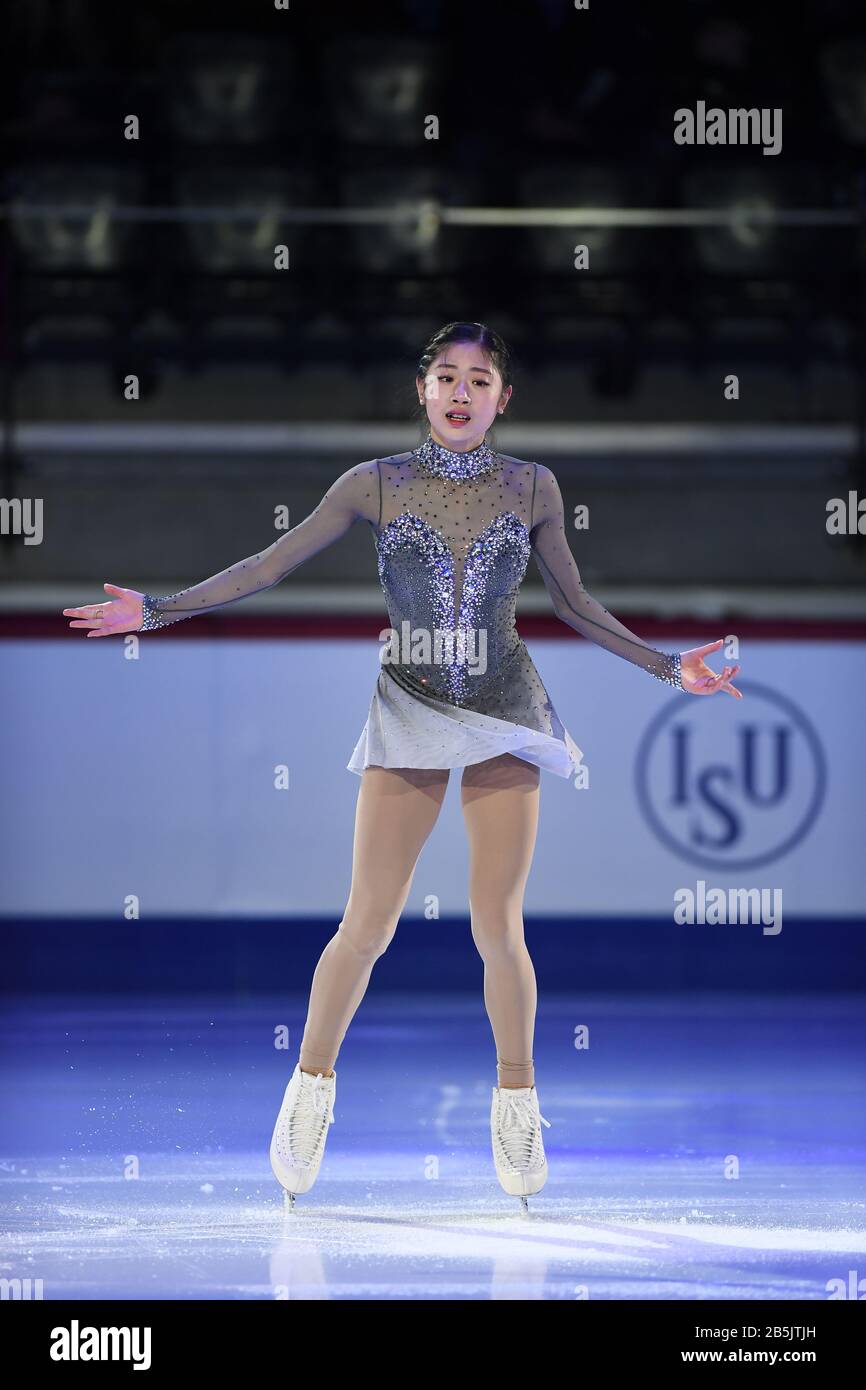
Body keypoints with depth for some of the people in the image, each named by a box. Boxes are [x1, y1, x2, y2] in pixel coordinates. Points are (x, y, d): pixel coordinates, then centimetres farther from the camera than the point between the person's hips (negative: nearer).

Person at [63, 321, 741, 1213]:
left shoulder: (532, 489, 4)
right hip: (409, 715, -1)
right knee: (367, 926, -4)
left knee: (497, 929, -2)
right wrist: (159, 610, -4)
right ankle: (311, 1088, 14)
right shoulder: (375, 485, 1)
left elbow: (575, 606, 14)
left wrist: (664, 665, 9)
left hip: (503, 714, 1)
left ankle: (516, 1103, 15)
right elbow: (270, 565, 2)